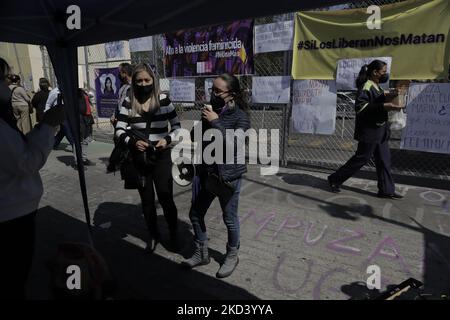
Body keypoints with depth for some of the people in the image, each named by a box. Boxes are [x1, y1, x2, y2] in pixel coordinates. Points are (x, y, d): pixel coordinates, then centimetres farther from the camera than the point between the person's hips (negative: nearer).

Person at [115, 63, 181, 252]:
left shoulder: (164, 100, -3)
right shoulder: (128, 103, 0)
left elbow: (177, 126, 2)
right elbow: (119, 131, -3)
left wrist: (167, 139, -17)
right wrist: (133, 142, -22)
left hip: (161, 157, -2)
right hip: (139, 159, 2)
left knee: (166, 198, 1)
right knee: (146, 201, 14)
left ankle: (174, 234, 26)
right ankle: (153, 235, 35)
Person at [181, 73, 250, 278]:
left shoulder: (240, 116, -12)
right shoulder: (211, 110, 5)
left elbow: (234, 144, -25)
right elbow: (193, 137, 13)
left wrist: (215, 122, -23)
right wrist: (202, 123, -6)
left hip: (228, 175, -6)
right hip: (205, 172, 6)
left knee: (230, 219, 11)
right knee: (195, 214, 14)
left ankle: (232, 256, 35)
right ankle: (201, 253, 35)